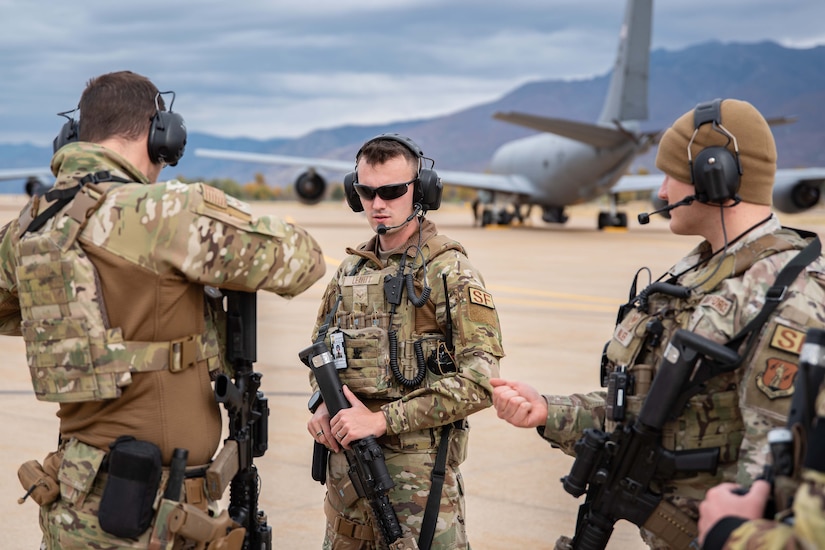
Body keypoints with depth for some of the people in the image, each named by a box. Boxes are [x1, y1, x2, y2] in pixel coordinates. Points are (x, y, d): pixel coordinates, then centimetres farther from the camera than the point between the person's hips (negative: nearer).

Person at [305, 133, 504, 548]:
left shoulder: (449, 270, -10)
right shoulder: (350, 269, 10)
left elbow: (480, 381, -17)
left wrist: (383, 419, -19)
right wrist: (323, 403, 0)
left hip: (417, 464, -6)